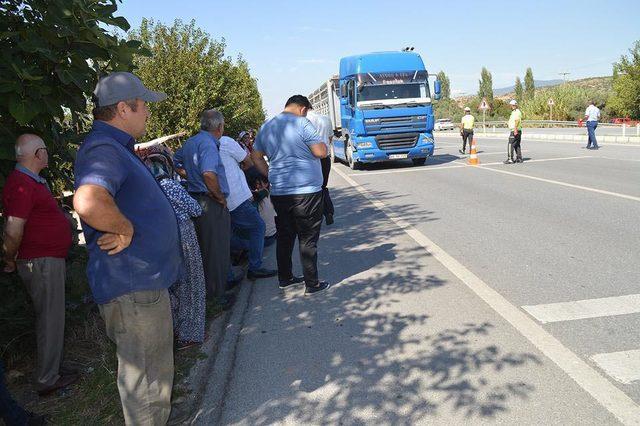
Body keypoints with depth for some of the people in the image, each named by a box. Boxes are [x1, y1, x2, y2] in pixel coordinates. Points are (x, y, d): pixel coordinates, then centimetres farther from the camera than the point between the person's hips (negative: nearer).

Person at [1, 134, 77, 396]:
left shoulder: (32, 181, 13)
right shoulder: (22, 185, -21)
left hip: (50, 259, 10)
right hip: (42, 262, -10)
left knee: (50, 318, 18)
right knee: (50, 320, 0)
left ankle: (51, 371, 32)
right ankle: (47, 380, 12)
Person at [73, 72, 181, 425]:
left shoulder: (116, 147, 14)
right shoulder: (103, 149, -20)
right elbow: (88, 203, -42)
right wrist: (125, 228, -26)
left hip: (145, 280, 11)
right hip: (132, 287, -11)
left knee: (154, 372, 27)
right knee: (144, 380, 4)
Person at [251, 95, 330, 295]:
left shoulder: (266, 127, 11)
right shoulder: (302, 123, -11)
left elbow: (256, 157, 17)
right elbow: (321, 152, -13)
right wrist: (322, 143, 8)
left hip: (278, 193, 6)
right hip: (306, 191, -6)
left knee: (284, 236, 17)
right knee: (308, 239, 2)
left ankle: (285, 278, 27)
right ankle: (312, 284, 8)